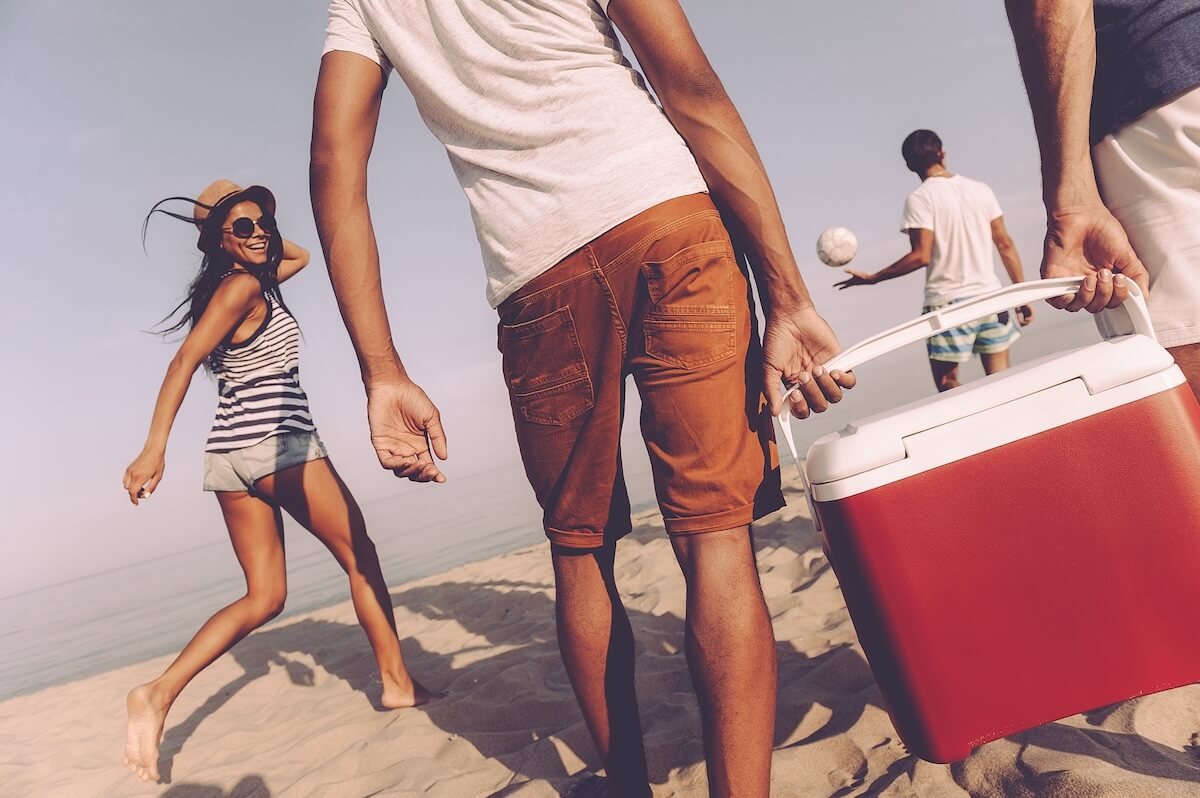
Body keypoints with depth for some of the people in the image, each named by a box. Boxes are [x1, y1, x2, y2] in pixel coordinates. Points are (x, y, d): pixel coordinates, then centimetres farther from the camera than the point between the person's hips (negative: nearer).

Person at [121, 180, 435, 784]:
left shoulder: (250, 283, 18)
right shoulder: (242, 286, -8)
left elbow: (300, 256, 34)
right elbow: (185, 360, -19)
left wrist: (258, 228, 21)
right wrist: (155, 447, -26)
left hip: (231, 451, 9)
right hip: (277, 441, -9)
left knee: (264, 597, 9)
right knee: (361, 557, 5)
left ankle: (160, 692, -5)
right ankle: (398, 683, 12)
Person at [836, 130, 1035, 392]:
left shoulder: (919, 199, -6)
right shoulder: (980, 189, 9)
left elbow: (921, 256, -14)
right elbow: (1005, 245, 8)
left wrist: (872, 278, -7)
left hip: (947, 302, -4)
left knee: (948, 385, 4)